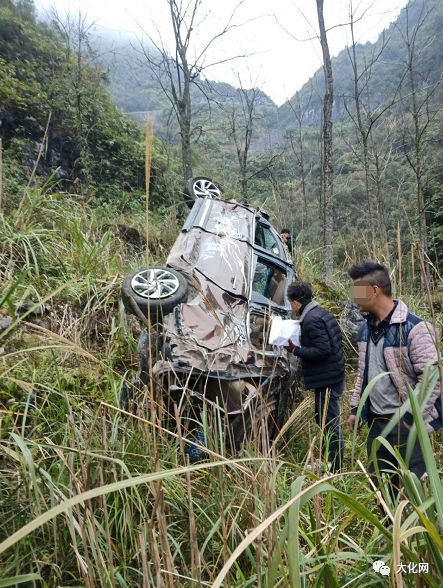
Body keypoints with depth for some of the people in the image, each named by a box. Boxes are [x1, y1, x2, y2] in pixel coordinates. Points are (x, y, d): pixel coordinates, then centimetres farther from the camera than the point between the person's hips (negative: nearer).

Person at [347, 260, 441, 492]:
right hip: (376, 421, 7)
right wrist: (355, 408, 14)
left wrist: (412, 419, -17)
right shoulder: (366, 328, 6)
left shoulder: (414, 328, -18)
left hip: (405, 424, -7)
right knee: (379, 486, 19)